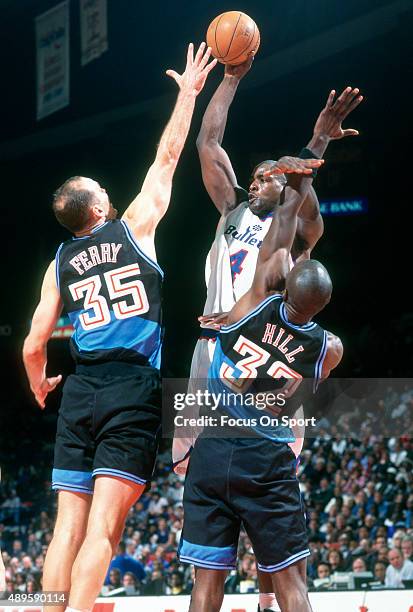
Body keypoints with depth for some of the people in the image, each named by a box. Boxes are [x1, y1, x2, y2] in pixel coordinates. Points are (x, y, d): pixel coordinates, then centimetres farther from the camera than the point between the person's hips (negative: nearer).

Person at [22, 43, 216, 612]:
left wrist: (40, 387, 31)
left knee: (69, 526, 4)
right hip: (133, 391, -4)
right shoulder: (133, 227, 3)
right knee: (103, 527, -10)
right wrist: (189, 93, 20)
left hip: (80, 391, 4)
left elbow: (34, 346, 11)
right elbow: (167, 156, 10)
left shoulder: (59, 264, 11)